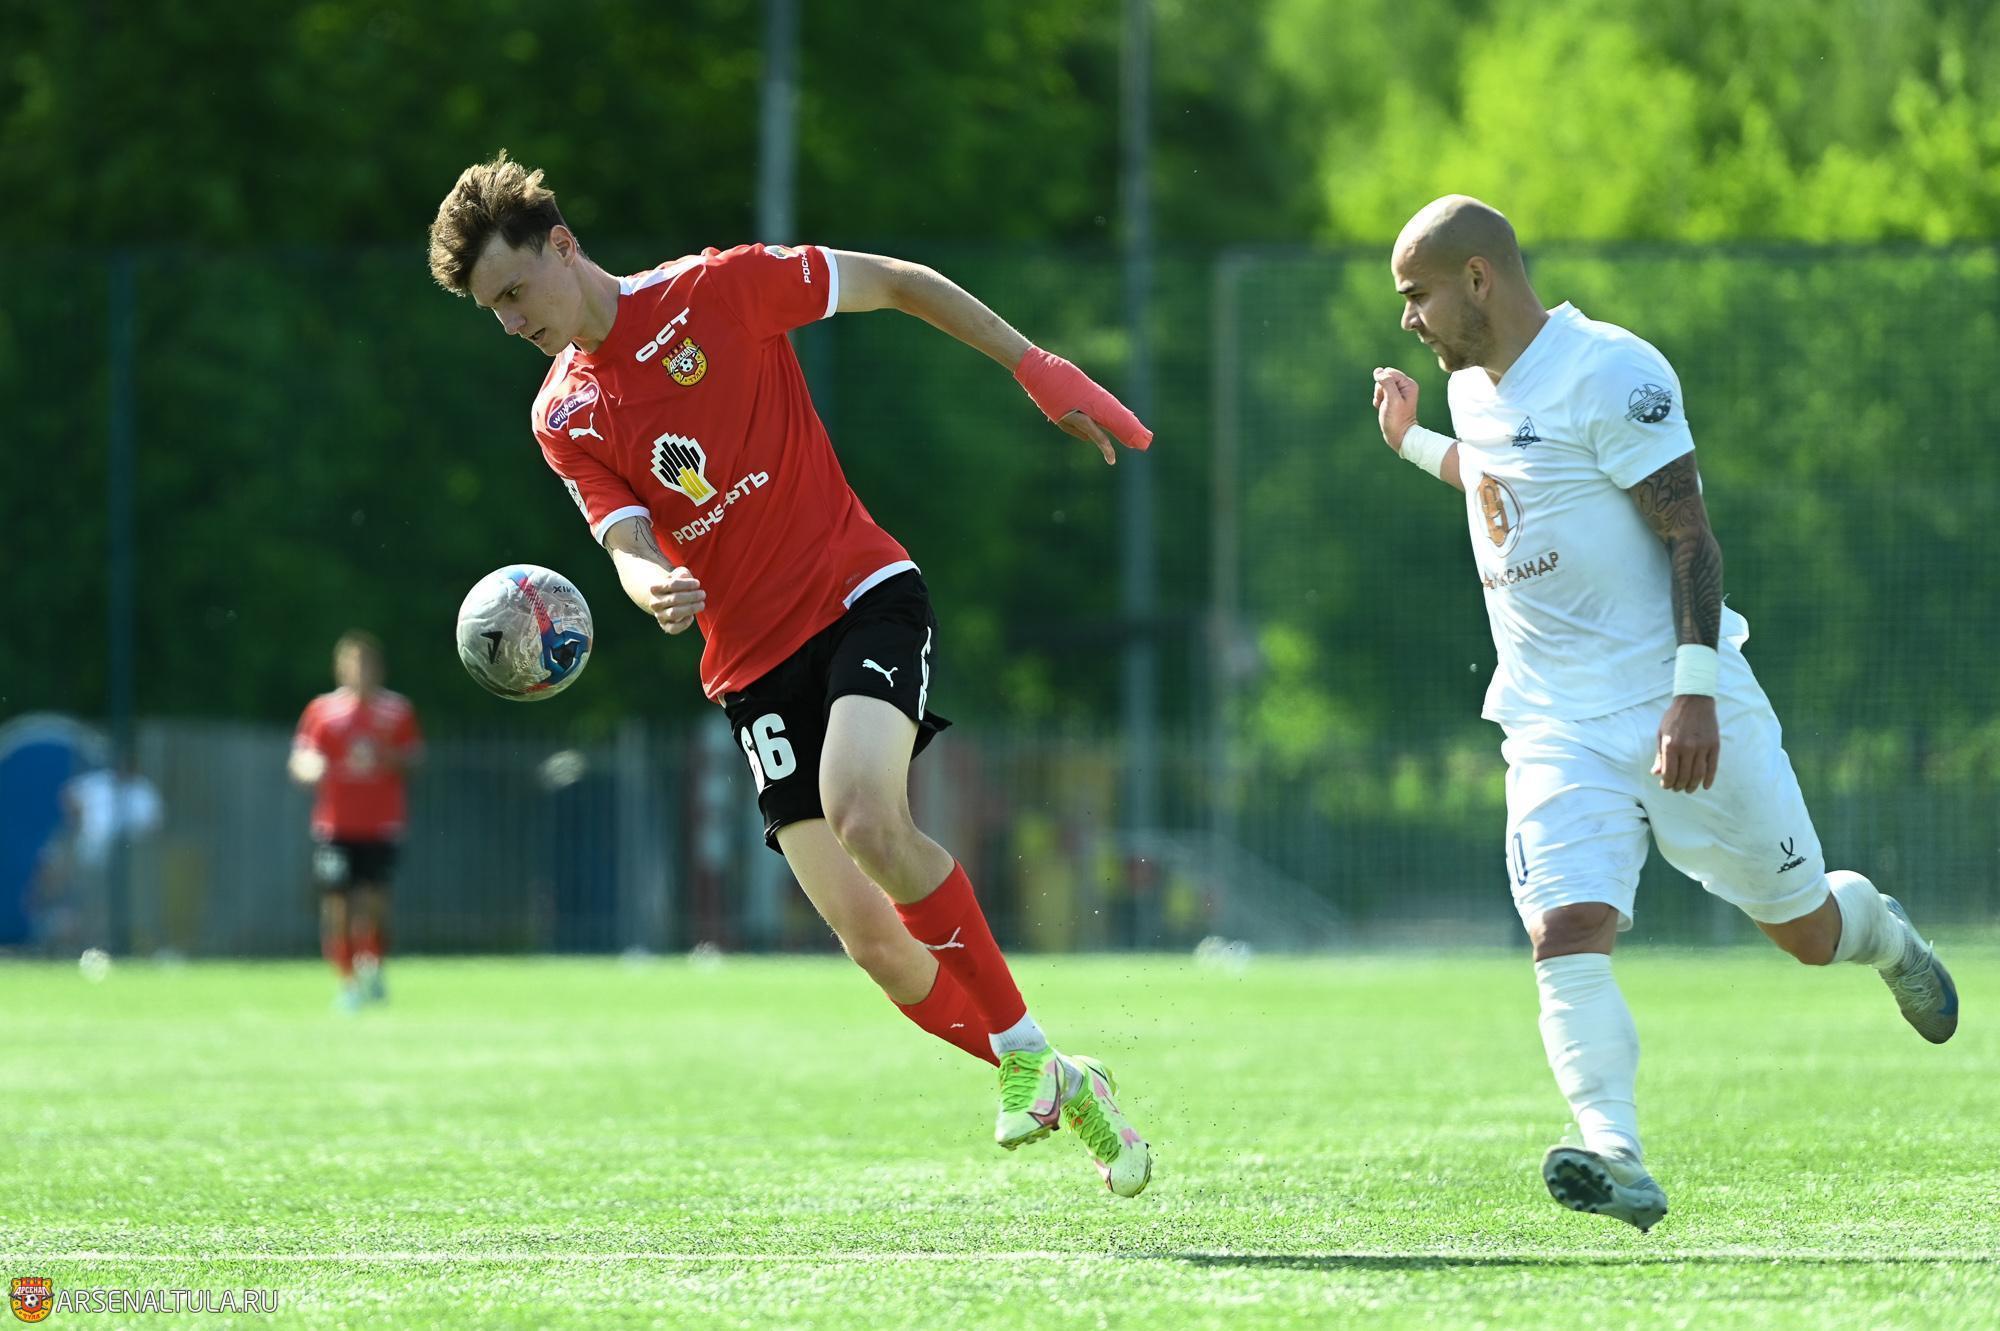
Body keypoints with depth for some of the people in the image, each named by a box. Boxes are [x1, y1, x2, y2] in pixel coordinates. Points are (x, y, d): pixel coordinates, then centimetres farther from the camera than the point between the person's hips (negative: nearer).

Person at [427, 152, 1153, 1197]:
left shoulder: (719, 290, -3)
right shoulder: (562, 419, 8)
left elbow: (897, 283, 6)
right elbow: (630, 546, -3)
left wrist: (1035, 368, 1)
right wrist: (655, 589, -28)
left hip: (861, 597, -4)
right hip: (754, 667, 4)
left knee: (862, 810, -32)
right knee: (872, 940, -9)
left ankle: (1022, 1046, -16)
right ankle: (1060, 1090, 10)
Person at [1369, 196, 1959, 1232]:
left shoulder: (1609, 374, -13)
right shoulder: (1475, 389, 13)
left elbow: (1689, 536, -15)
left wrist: (1695, 691, -23)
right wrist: (1411, 443, 30)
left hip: (1675, 706, -6)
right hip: (1556, 726, 6)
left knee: (1805, 931, 7)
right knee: (1566, 933, -19)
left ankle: (1875, 929, 43)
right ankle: (1615, 1158, -29)